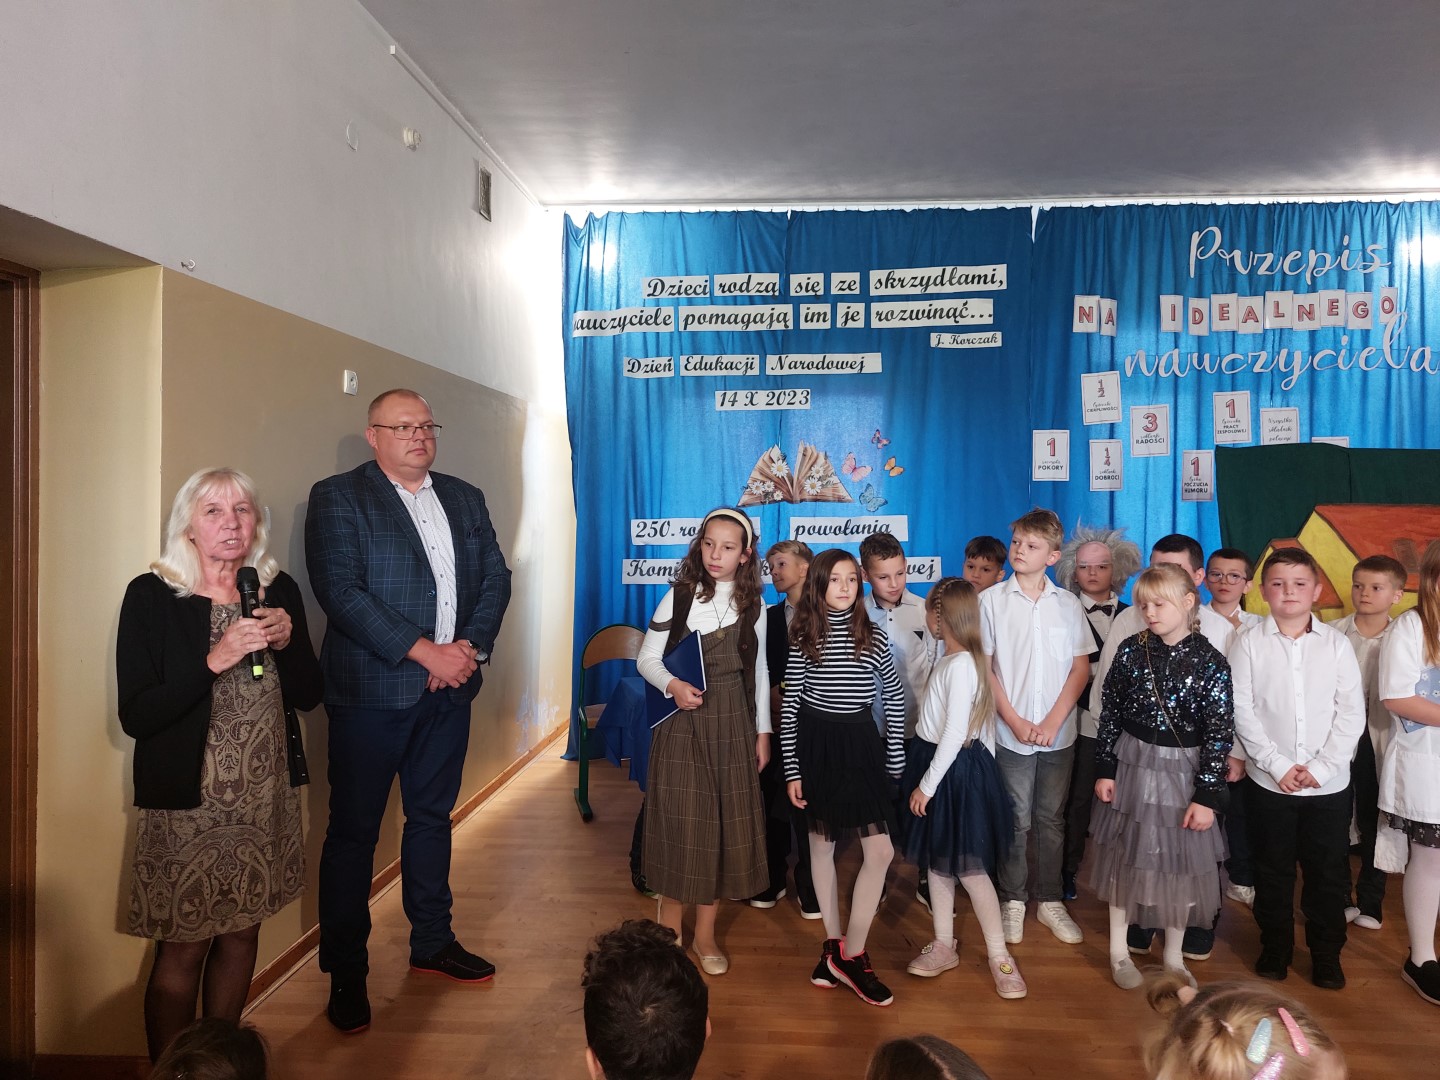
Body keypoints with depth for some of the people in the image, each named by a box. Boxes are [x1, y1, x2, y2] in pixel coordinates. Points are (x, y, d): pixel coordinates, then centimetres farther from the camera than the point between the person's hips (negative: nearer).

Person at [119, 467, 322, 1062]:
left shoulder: (279, 590, 2)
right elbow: (136, 716, -13)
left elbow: (308, 695, 5)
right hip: (185, 803, -4)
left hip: (263, 800, 4)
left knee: (241, 933, 14)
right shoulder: (151, 596, -9)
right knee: (183, 946, 4)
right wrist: (214, 660, -23)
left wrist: (286, 642, -12)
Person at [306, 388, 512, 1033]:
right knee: (353, 829, 4)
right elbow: (341, 592, -15)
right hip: (371, 690, -5)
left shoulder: (465, 499, 13)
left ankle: (432, 942, 32)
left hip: (449, 688, 5)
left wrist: (471, 647, -8)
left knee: (432, 817, 17)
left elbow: (495, 577, 9)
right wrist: (426, 652, -18)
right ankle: (346, 973, 18)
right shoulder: (336, 498, -5)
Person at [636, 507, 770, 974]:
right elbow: (647, 658, -3)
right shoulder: (680, 596, -4)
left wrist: (763, 731, 9)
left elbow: (759, 671, 10)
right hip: (684, 723, -3)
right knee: (681, 823, 0)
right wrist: (673, 685, -22)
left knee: (725, 823, 6)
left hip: (733, 725, 3)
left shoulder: (753, 603, 5)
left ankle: (705, 934, 21)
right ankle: (669, 929, 19)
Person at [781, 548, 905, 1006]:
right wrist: (791, 770, -5)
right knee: (822, 845, 10)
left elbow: (895, 697, 7)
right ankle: (836, 944, 26)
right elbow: (790, 707, -1)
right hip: (816, 745, -1)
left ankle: (847, 953, 6)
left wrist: (894, 758, 5)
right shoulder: (804, 637, -2)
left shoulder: (874, 635, 0)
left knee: (880, 851, -7)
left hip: (860, 744, 1)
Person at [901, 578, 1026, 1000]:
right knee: (936, 862, 16)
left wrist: (927, 784, -18)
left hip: (955, 770, -9)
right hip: (934, 762, 9)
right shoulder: (949, 659, 6)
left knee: (969, 867, 1)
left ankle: (1000, 956, 14)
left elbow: (955, 734, -23)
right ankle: (943, 946, 28)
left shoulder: (961, 664, -22)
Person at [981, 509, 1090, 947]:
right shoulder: (992, 600, -3)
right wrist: (1015, 721, -9)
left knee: (1052, 820, 12)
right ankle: (1013, 900, 21)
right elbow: (983, 667, -4)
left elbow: (1081, 668, 2)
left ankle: (1049, 901, 25)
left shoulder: (1068, 604, 2)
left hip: (1059, 733, 2)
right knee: (1015, 822, 6)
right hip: (1011, 733, -2)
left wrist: (1053, 721, -8)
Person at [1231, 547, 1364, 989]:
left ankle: (1326, 954, 27)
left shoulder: (1336, 643, 0)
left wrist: (1321, 767, -10)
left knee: (1329, 872, 10)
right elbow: (1242, 711, -6)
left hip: (1329, 783, 1)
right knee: (1273, 871, 11)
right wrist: (1278, 765, -12)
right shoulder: (1250, 643, -3)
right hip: (1269, 782, 0)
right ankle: (1275, 948, 28)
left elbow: (1352, 713, -3)